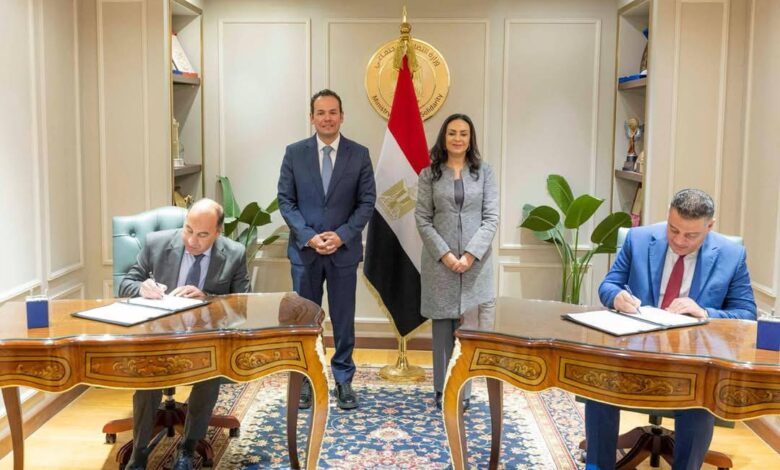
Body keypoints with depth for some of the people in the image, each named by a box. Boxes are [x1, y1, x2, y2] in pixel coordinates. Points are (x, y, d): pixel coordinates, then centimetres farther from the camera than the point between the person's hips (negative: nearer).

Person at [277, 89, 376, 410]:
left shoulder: (359, 154, 0)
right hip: (304, 249, 1)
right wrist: (309, 236, -12)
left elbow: (367, 201, -1)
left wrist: (342, 235, -13)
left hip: (344, 249, 0)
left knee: (343, 318, 8)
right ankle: (306, 379, 23)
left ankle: (343, 380, 21)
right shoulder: (294, 152, 1)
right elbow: (285, 200, 0)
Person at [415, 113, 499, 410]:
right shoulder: (429, 174, 5)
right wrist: (445, 254, -12)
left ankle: (462, 390, 11)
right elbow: (422, 219, 0)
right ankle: (443, 390, 15)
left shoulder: (484, 172, 5)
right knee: (443, 326, 6)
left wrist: (470, 255, -12)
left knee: (471, 326, 1)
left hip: (476, 262, 0)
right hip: (440, 262, 0)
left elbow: (491, 218, -1)